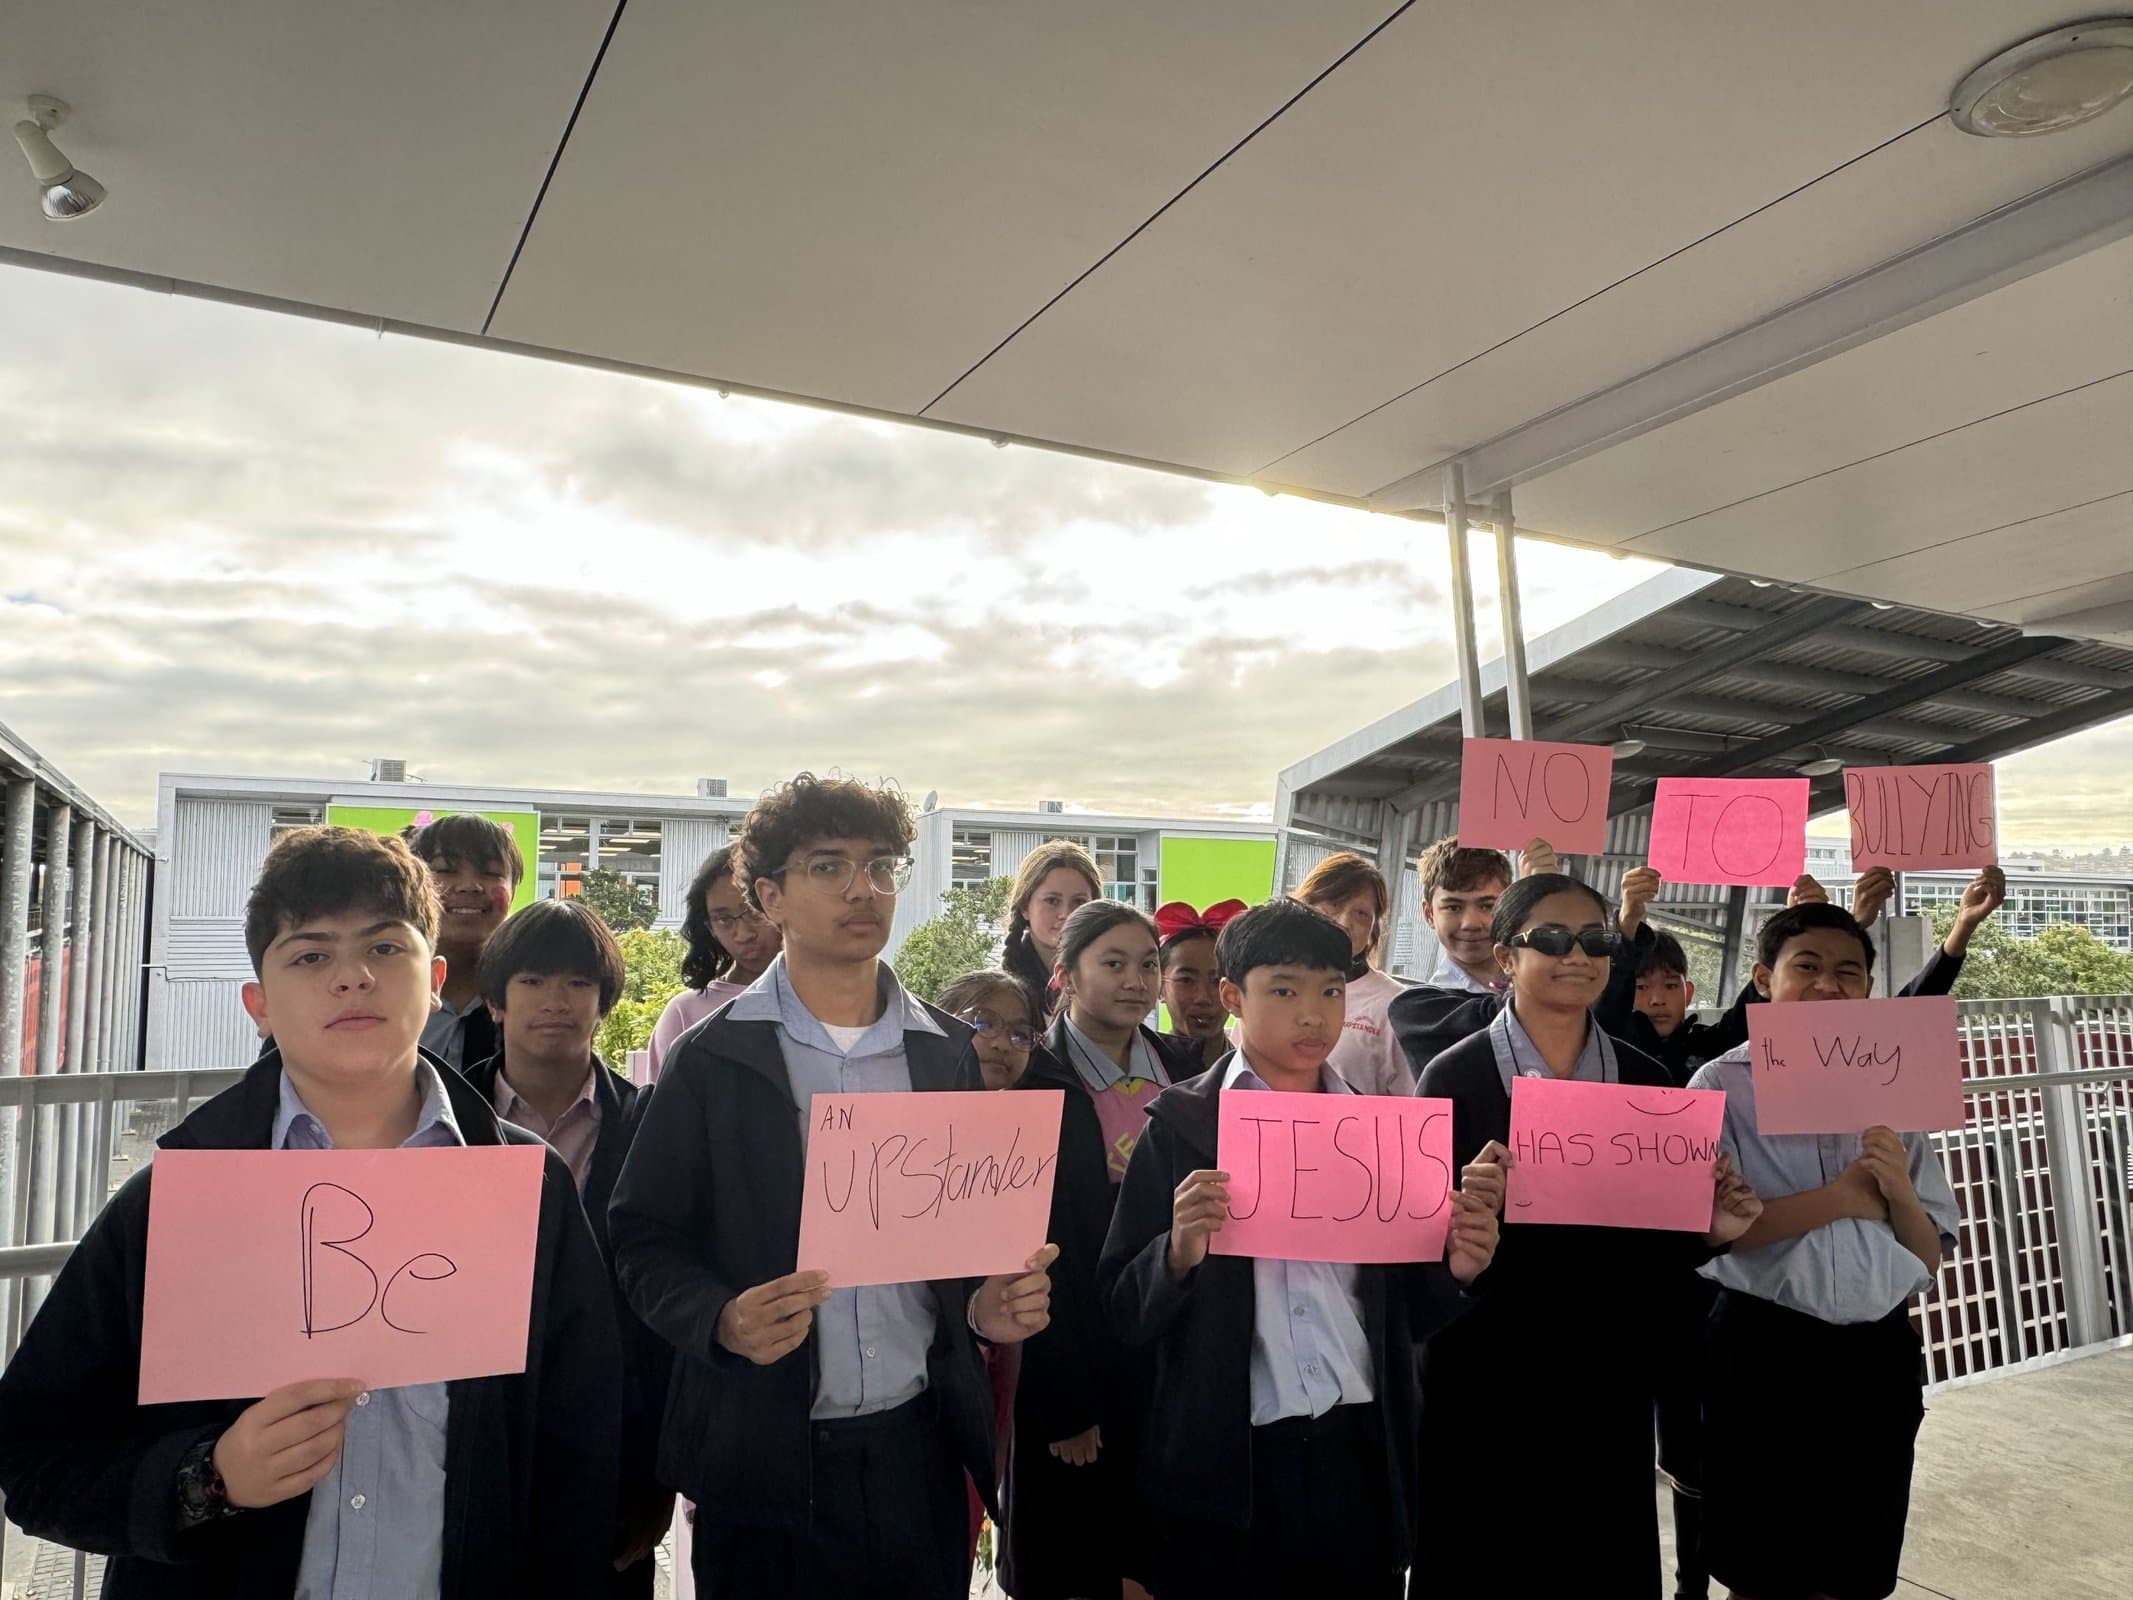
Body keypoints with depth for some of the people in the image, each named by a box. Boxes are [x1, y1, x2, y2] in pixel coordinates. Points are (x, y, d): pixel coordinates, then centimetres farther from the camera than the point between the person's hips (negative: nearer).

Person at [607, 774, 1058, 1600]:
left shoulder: (948, 1052, 5)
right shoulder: (713, 1059, -3)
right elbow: (644, 1239, -3)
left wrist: (987, 1306, -7)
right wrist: (720, 1320, -20)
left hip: (920, 1447, 3)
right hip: (764, 1455, -2)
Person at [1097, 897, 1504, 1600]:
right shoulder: (1180, 1125, -5)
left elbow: (1408, 1315, 10)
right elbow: (1122, 1315, -7)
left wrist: (1456, 1269, -9)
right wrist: (1179, 1253, -25)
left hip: (1359, 1456, 3)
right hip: (1224, 1467, -3)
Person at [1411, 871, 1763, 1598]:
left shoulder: (1647, 1081, 3)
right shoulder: (1454, 1077, -9)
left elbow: (1664, 1243, 8)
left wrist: (1715, 1229, -12)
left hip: (1609, 1382, 4)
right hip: (1483, 1382, -3)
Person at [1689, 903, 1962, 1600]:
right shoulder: (1724, 1084, -5)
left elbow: (1932, 1258, 10)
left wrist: (1900, 1196, -11)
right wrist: (1841, 1198, -14)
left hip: (1881, 1355, 4)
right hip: (1765, 1351, -4)